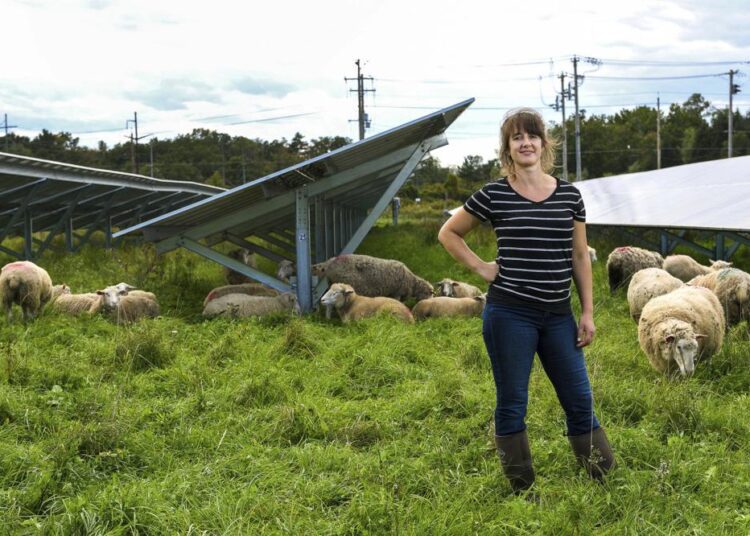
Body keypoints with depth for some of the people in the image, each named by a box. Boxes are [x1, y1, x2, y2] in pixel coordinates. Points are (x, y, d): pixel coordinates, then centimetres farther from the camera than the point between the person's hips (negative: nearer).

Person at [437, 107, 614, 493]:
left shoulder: (569, 195, 6)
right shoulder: (493, 195, -3)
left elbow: (580, 257, 10)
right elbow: (448, 233, 8)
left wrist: (588, 313, 6)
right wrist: (480, 267, -3)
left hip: (558, 316, 3)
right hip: (509, 315, -3)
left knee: (580, 400, 7)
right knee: (512, 404, 5)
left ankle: (603, 480, 19)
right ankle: (521, 489, 17)